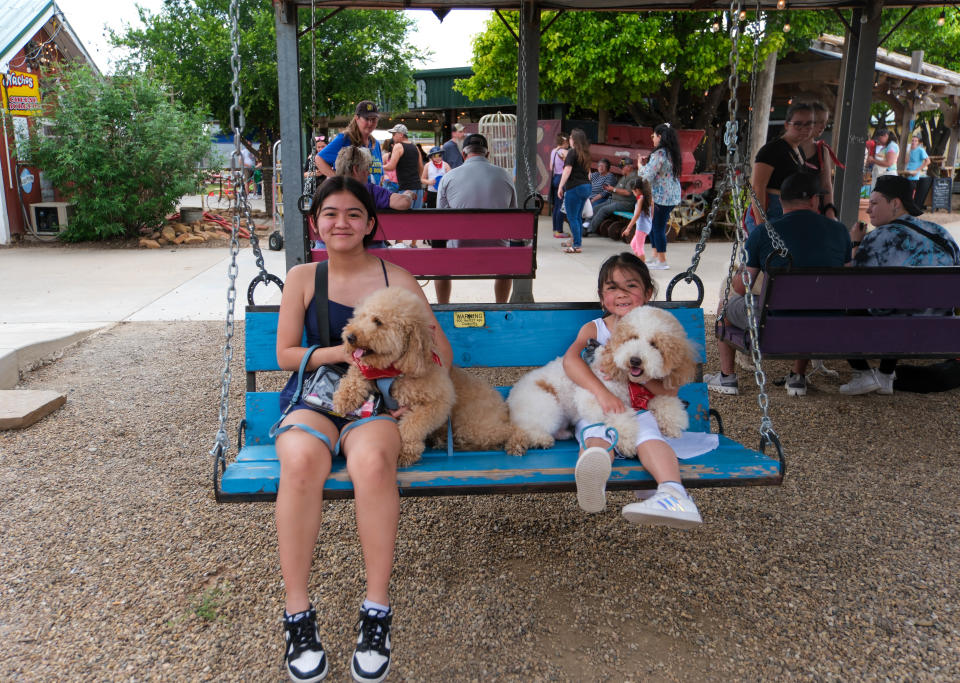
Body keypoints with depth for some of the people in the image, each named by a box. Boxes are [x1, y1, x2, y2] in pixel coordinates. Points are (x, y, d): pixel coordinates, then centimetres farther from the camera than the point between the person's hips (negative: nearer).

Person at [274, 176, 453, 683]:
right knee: (301, 460, -35)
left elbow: (440, 350, 7)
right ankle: (297, 614, -22)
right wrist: (343, 351, -8)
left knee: (372, 461, -37)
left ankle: (377, 610, -24)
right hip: (313, 397, 1)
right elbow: (285, 355, 7)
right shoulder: (302, 278, 12)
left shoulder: (395, 278, 9)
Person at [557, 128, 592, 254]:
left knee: (572, 218, -4)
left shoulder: (572, 152, -9)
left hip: (574, 187, -8)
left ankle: (576, 245, -7)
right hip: (586, 187, 8)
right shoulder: (585, 154, 13)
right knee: (578, 217, 16)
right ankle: (575, 240, 24)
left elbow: (567, 171, -15)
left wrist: (560, 187, -13)